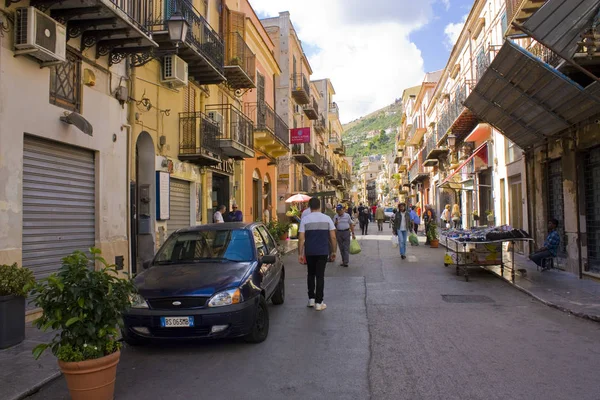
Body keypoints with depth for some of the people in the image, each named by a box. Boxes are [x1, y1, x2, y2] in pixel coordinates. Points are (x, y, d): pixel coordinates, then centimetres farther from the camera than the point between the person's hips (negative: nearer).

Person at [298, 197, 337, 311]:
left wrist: (300, 254, -1)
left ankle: (311, 299, 20)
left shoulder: (305, 219, -3)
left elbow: (301, 238, -6)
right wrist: (334, 252, 8)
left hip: (309, 252, 0)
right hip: (323, 252, 0)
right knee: (320, 276, 4)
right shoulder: (327, 219, 0)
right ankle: (318, 302, 4)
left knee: (311, 274, 18)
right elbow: (333, 237, -1)